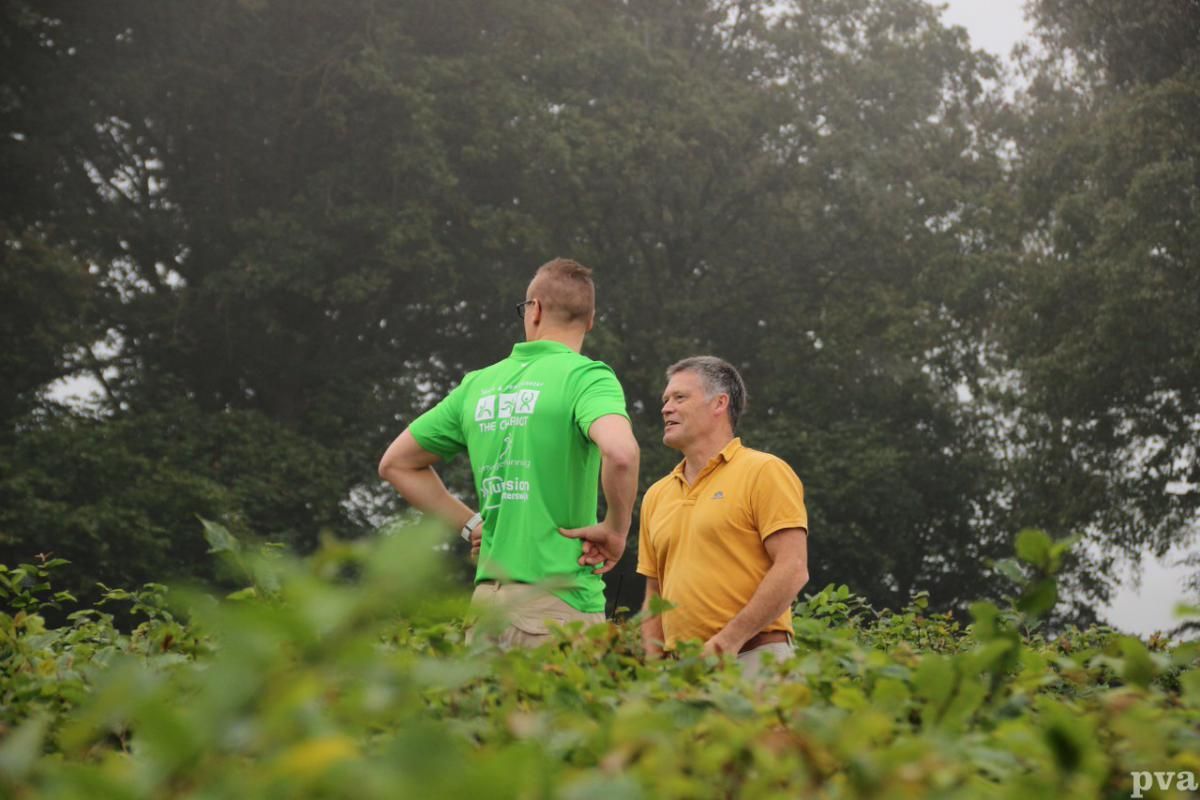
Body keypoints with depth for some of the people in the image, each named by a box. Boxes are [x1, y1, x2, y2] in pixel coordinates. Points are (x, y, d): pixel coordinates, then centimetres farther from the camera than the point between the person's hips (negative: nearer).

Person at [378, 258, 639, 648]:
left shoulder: (478, 384, 13)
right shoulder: (586, 376, -5)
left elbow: (396, 463, 22)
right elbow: (620, 452, -26)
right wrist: (616, 529, -10)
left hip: (487, 597, 6)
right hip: (559, 600, -6)